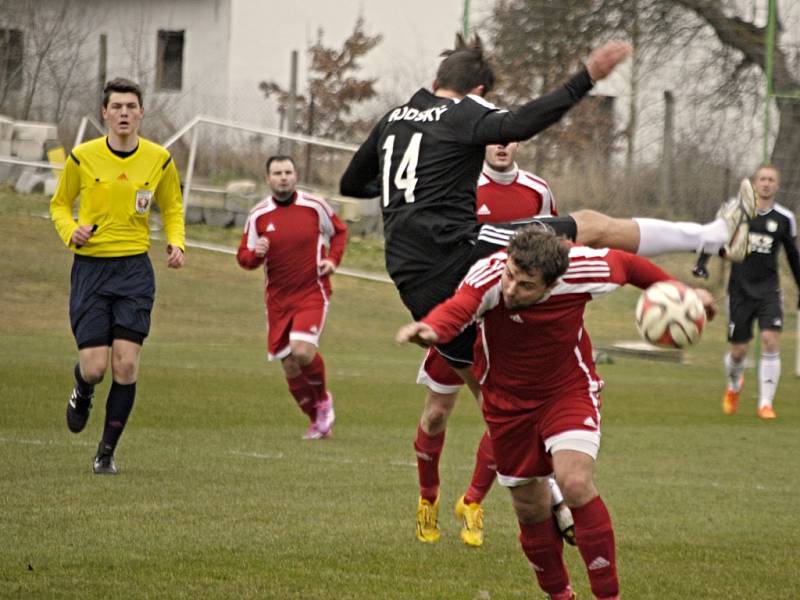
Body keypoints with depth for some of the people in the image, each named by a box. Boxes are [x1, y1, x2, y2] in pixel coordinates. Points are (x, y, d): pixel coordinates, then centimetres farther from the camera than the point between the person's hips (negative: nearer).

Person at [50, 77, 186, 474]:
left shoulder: (159, 159, 1)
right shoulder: (82, 157, -3)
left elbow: (172, 208, 16)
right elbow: (59, 204, 11)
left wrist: (176, 243, -3)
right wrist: (70, 230, -10)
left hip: (134, 270, 1)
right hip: (90, 267, -1)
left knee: (126, 365, -9)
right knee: (93, 366, -8)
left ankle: (107, 453, 5)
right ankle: (82, 394, 32)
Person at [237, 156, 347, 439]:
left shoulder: (315, 206, -4)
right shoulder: (259, 215, 0)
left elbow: (339, 232, 14)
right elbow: (244, 256, 6)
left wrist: (333, 259, -4)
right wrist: (256, 254, -17)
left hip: (312, 292, -3)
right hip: (278, 298, 3)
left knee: (302, 349, -24)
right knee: (289, 365, 3)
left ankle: (323, 399, 5)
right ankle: (318, 421, 23)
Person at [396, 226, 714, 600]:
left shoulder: (583, 271, -26)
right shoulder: (489, 276, -31)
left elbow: (625, 264, -3)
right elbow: (458, 308, -53)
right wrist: (431, 330, -75)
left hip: (568, 390, -1)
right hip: (507, 398, 1)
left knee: (576, 483, -23)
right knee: (530, 508, 9)